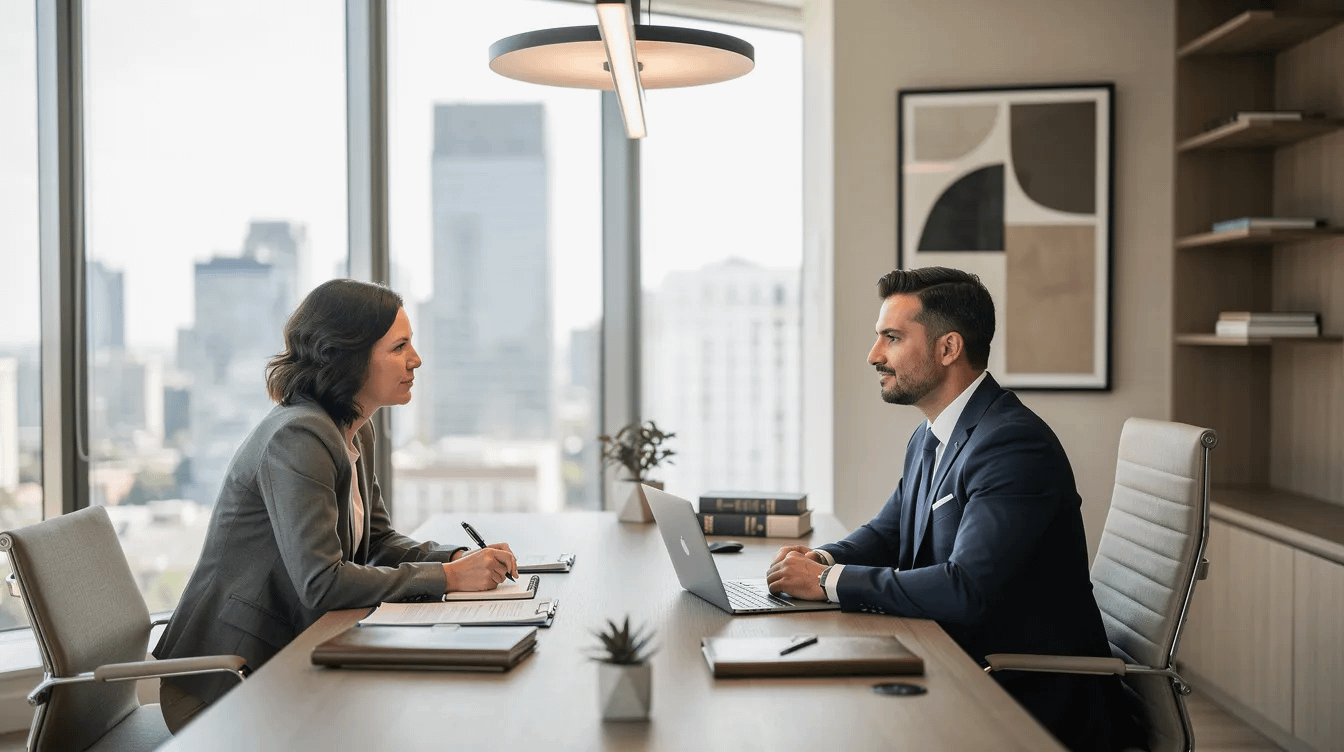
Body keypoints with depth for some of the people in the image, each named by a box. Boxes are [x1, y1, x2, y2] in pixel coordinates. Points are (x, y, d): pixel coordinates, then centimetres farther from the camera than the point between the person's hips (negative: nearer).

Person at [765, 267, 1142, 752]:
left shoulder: (1014, 443, -22)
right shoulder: (929, 439, 10)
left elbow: (964, 589, -30)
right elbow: (888, 532, 21)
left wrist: (829, 582, -23)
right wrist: (822, 559, -2)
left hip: (1033, 695, -8)